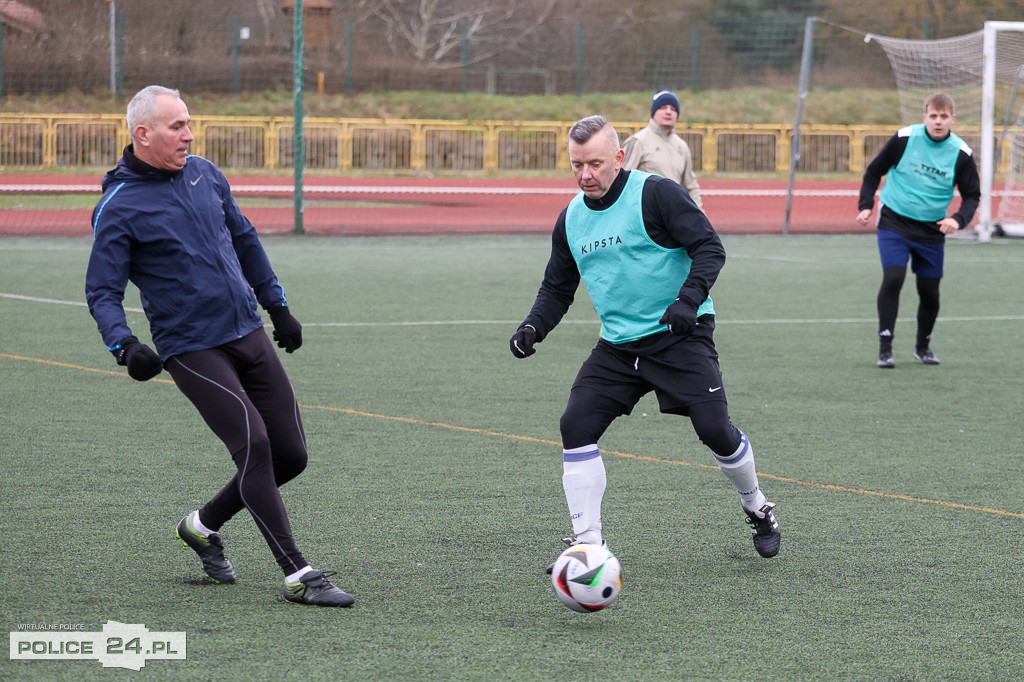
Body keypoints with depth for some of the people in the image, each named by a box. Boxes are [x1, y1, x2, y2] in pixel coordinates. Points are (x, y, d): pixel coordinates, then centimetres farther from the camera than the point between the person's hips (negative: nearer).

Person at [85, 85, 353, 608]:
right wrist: (124, 345, -26)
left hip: (250, 335, 7)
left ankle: (203, 526, 25)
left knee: (290, 454, 3)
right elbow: (102, 291, -8)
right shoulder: (118, 208, -8)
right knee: (253, 443, -19)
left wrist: (278, 306, 27)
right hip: (191, 349, -7)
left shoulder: (205, 175, 11)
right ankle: (297, 575, -15)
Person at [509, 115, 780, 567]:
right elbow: (557, 288, 18)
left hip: (679, 336, -5)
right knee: (576, 425, -11)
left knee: (715, 429, -11)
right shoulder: (571, 219, 7)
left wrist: (688, 300, -29)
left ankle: (757, 509, 19)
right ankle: (587, 543, -4)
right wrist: (535, 327, -1)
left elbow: (709, 247, -14)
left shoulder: (655, 194, -11)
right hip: (617, 345, 5)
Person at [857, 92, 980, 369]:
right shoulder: (904, 138, -11)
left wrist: (958, 219, -18)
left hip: (931, 230, 2)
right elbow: (874, 172, 3)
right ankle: (885, 348, -13)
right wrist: (865, 205, -6)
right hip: (894, 221, -2)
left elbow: (972, 196, 1)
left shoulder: (961, 154, -8)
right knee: (893, 278, -19)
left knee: (930, 291, 7)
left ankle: (923, 346, 32)